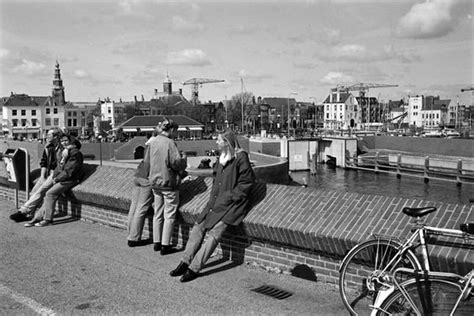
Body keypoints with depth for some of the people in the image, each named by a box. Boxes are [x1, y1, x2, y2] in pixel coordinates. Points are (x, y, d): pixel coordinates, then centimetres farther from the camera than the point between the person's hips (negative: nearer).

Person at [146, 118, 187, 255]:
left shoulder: (153, 142, 4)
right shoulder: (170, 143, -16)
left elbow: (147, 160, 13)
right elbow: (176, 163, -19)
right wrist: (183, 159, 0)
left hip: (155, 182, 7)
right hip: (168, 182, -7)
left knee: (157, 213, 16)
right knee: (169, 215, 3)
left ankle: (156, 243, 23)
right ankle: (165, 245, 5)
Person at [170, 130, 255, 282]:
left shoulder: (240, 157, -11)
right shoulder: (222, 157, 13)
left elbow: (247, 182, -12)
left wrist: (230, 196, -13)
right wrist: (213, 197, 10)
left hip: (231, 204, -8)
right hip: (217, 201, 8)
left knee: (214, 233, -16)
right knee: (198, 227, 1)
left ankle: (194, 268, -12)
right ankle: (185, 262, 7)